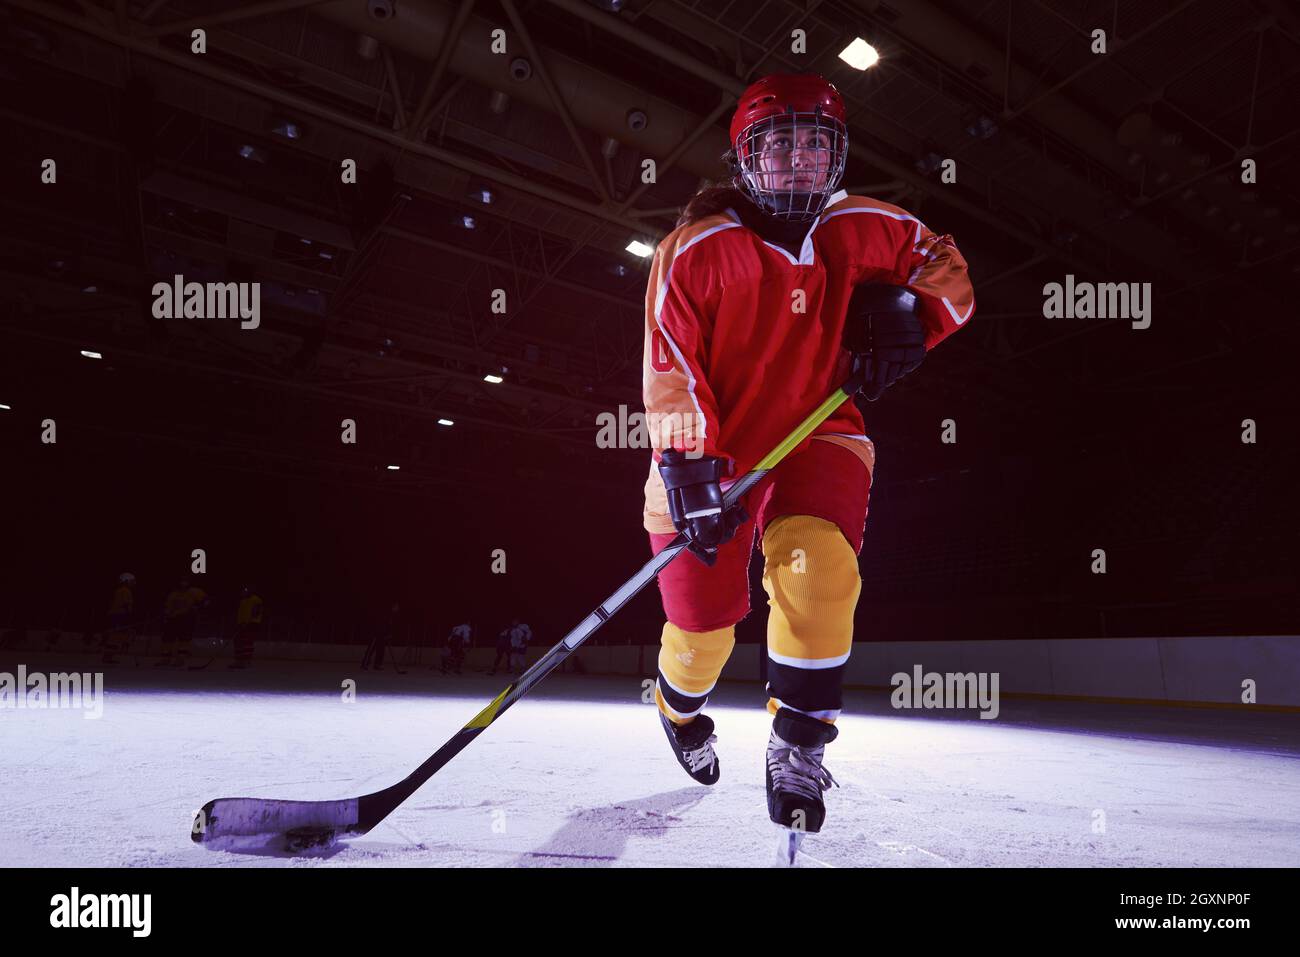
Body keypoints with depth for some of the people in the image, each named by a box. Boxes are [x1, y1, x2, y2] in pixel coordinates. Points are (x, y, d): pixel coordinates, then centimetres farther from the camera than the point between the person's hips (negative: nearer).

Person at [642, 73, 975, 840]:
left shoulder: (869, 232, -3)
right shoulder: (697, 250, -14)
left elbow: (947, 271, 12)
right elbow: (670, 373, -15)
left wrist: (911, 315, -10)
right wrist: (690, 474, -22)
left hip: (815, 437, 2)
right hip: (711, 452, -2)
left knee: (818, 568, -25)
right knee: (703, 623, 4)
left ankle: (800, 746, 0)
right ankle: (682, 707, 43)